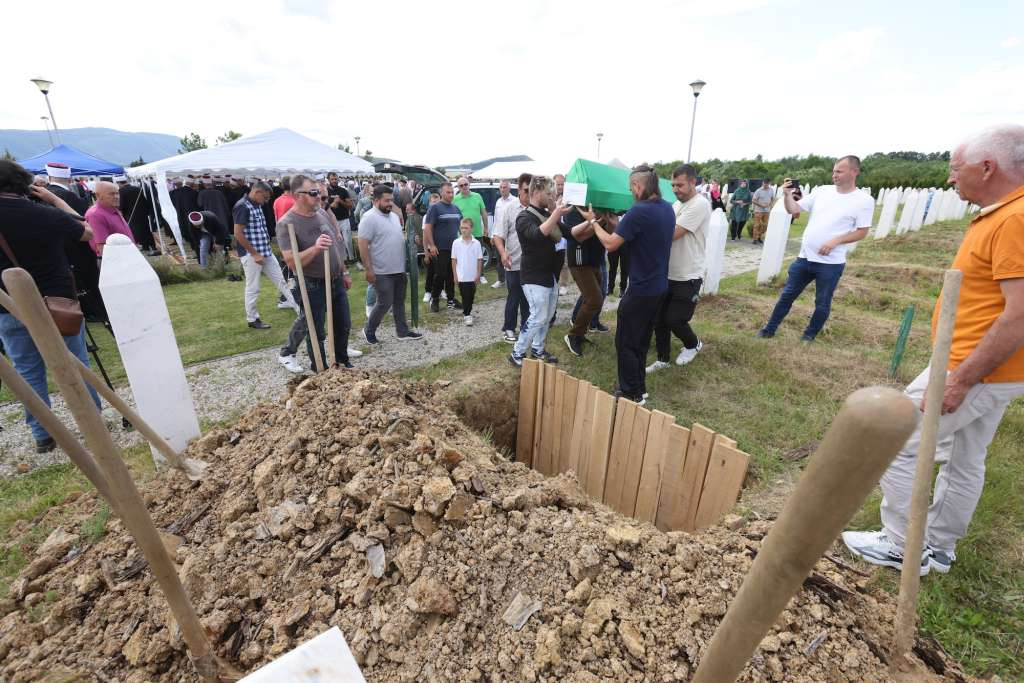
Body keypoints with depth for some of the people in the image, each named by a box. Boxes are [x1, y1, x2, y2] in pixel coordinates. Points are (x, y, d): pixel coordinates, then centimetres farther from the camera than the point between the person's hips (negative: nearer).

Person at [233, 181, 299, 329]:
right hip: (251, 254, -8)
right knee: (253, 289, 2)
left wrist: (265, 248, 15)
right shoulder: (242, 206, -16)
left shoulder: (257, 206, 11)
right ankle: (252, 319, 15)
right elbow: (238, 234, -20)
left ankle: (298, 308, 20)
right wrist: (254, 254, -17)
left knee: (281, 281, 12)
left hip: (265, 252, 9)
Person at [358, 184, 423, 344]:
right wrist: (368, 269, -20)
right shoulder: (369, 218, -14)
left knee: (399, 302, 14)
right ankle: (369, 331, 18)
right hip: (382, 272, -8)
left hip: (399, 269, 8)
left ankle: (402, 332, 25)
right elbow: (363, 245, -17)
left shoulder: (394, 215, 11)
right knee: (385, 303, -2)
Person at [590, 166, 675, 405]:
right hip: (659, 286, 9)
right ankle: (639, 388, 30)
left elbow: (610, 244, -20)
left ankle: (632, 394, 13)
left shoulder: (639, 211, -21)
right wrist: (619, 224, 12)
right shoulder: (668, 208, 7)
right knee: (642, 340, 19)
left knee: (626, 342, 4)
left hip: (641, 289, -9)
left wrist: (594, 223, -4)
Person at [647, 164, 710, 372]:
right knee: (659, 319, 9)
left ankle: (693, 345, 31)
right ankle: (663, 359, 25)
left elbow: (671, 234, -24)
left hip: (687, 278, -8)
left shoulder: (700, 204, -17)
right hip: (668, 274, 8)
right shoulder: (677, 204, 11)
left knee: (675, 320, -1)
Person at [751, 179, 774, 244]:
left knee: (765, 225, 7)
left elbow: (773, 199, 13)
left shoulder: (771, 190, 4)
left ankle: (759, 237, 22)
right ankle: (755, 239, 4)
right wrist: (761, 205, -17)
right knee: (757, 225, -3)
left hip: (767, 211, 5)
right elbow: (753, 200, -11)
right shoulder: (759, 191, -10)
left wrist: (769, 204, -7)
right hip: (758, 210, -5)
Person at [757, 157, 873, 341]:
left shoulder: (864, 200, -6)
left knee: (822, 304, 9)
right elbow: (794, 209, 3)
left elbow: (862, 231, -6)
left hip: (831, 263, -4)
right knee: (787, 295, 11)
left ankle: (810, 335, 27)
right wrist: (787, 195, -14)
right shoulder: (822, 191, 5)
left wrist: (835, 241, -19)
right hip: (805, 257, 4)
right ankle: (769, 329, 21)